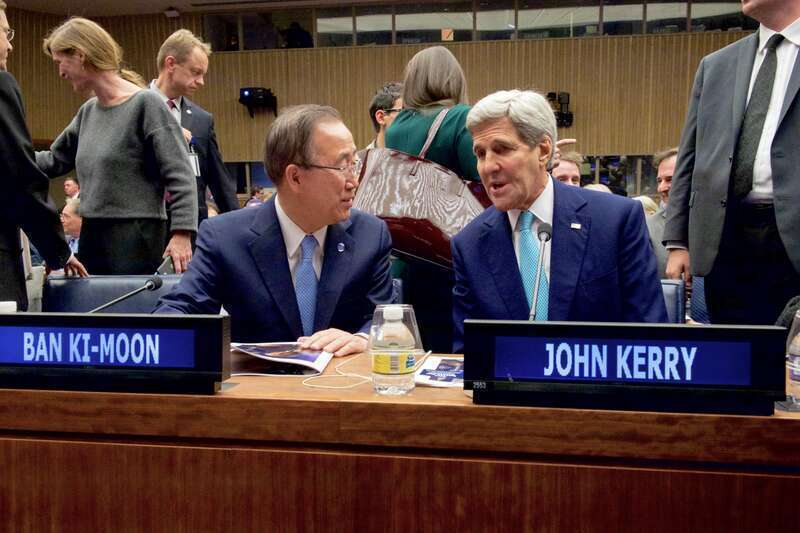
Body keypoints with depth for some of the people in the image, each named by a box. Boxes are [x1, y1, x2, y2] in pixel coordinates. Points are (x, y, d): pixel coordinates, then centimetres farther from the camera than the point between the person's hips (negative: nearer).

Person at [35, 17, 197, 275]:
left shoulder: (145, 103, -9)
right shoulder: (87, 111, 13)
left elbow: (179, 175, -14)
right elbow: (54, 160, 24)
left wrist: (182, 232, -22)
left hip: (136, 235, -7)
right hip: (92, 234, 7)